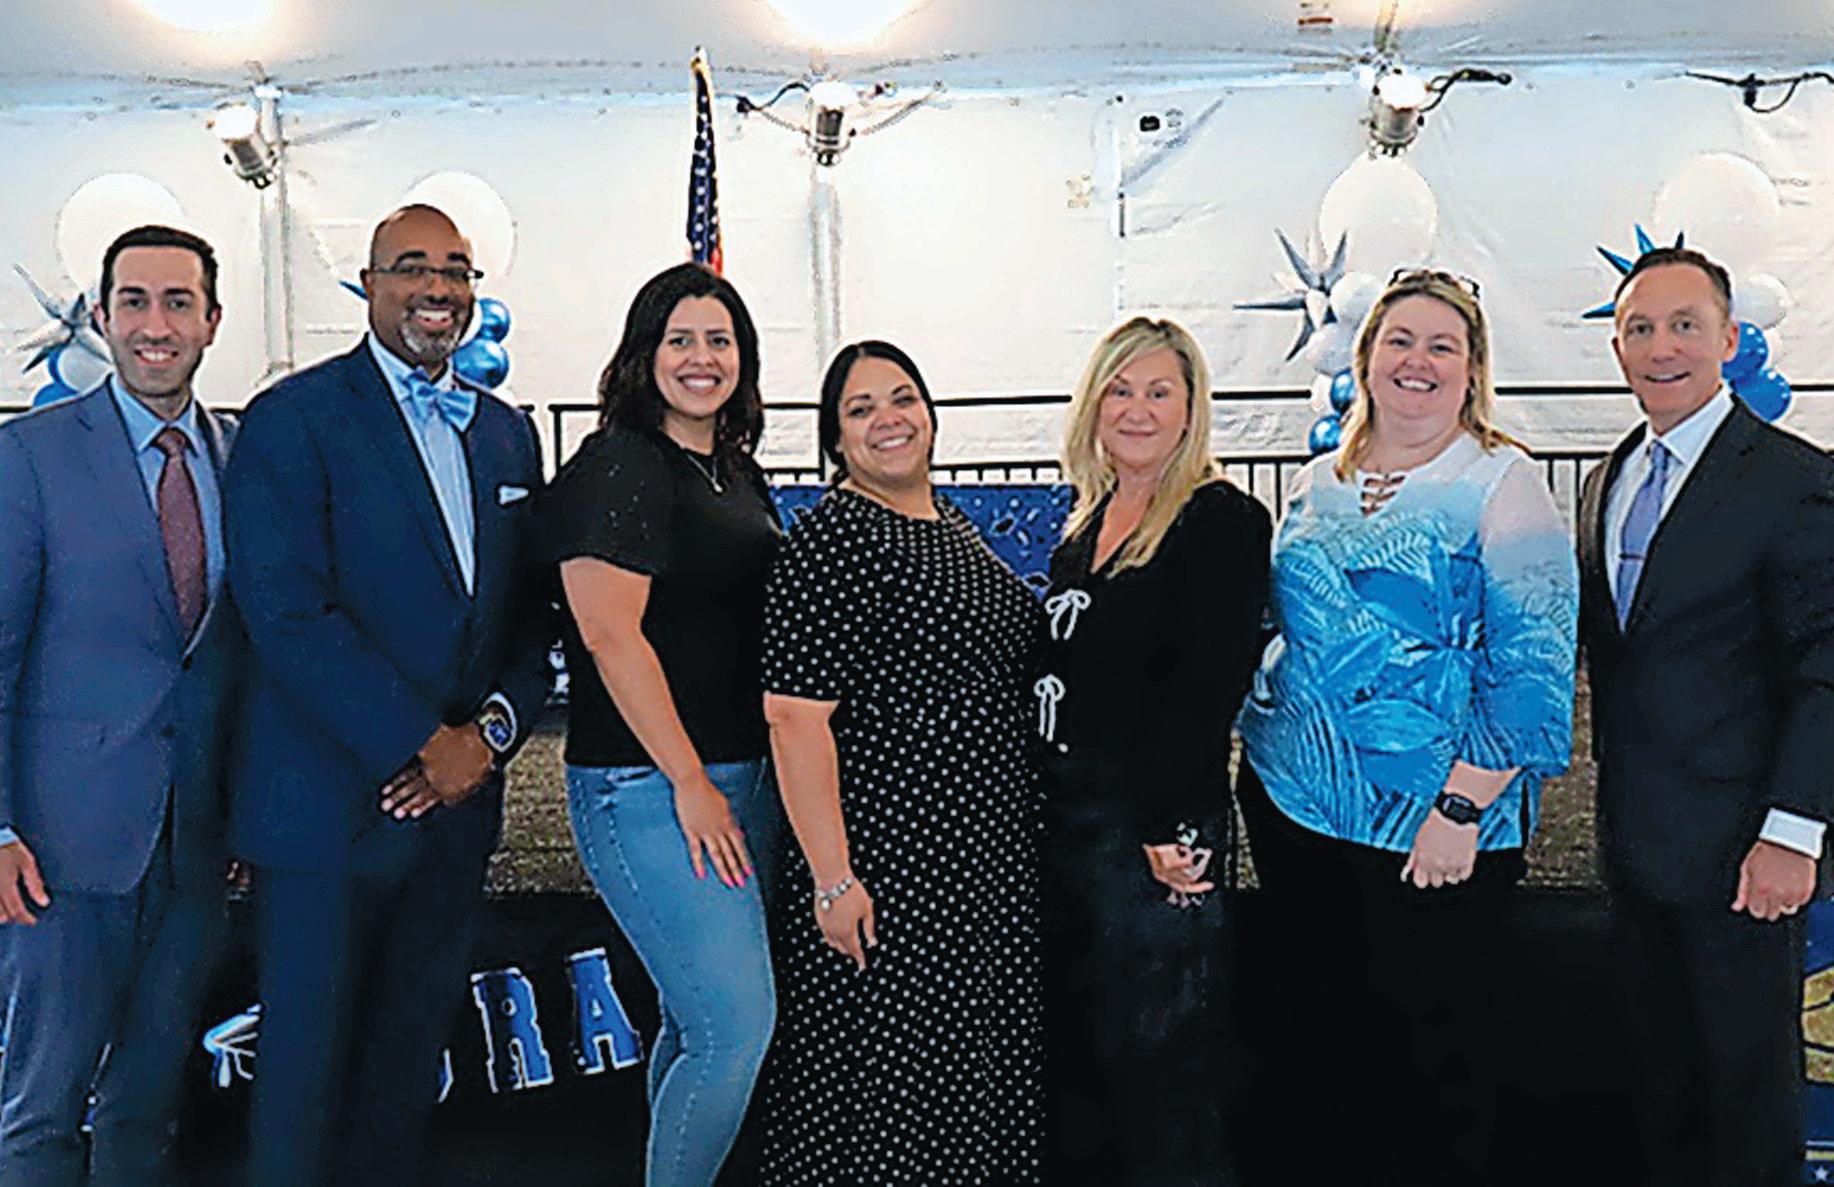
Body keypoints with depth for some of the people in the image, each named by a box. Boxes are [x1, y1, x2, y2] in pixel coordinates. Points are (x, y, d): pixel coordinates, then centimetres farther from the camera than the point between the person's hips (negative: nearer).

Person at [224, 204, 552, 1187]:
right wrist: (420, 742, -17)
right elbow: (288, 615, -16)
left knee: (408, 1066, 16)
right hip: (329, 803, -5)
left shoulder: (507, 433, 13)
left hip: (454, 801, 6)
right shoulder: (293, 419, -7)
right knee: (306, 1071, 6)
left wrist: (493, 728, -4)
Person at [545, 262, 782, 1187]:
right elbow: (610, 634, -17)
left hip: (745, 778, 8)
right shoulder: (616, 469, -10)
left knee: (696, 1023, 15)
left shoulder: (738, 471, 15)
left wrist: (754, 778, 15)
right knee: (738, 1024, -8)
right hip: (649, 788, -8)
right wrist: (690, 781, -16)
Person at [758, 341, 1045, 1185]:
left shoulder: (951, 523, 12)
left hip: (993, 854, 8)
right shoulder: (833, 536, -13)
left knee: (986, 1068, 17)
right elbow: (794, 715, -19)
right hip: (888, 860, -8)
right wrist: (833, 878, -23)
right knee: (890, 1083, 2)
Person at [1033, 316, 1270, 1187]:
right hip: (1058, 821, 8)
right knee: (1068, 1058, 18)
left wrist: (1172, 828, -23)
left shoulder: (1223, 521, -10)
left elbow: (1208, 686, -18)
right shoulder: (1086, 521, 13)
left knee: (1156, 1064, 3)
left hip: (1154, 830, -8)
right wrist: (1041, 806, 13)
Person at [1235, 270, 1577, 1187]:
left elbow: (1532, 665, -14)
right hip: (1291, 802, 6)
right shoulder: (1315, 486, 10)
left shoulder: (1503, 485, -7)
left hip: (1431, 829, -5)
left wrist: (1463, 807, -19)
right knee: (1330, 1023, 17)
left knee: (1431, 1044, 7)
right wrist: (1262, 750, 13)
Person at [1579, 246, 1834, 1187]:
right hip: (1633, 839, 6)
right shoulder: (1607, 482, 11)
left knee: (1749, 1082, 9)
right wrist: (1613, 792, 8)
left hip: (1735, 846, -6)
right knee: (1659, 1072, 18)